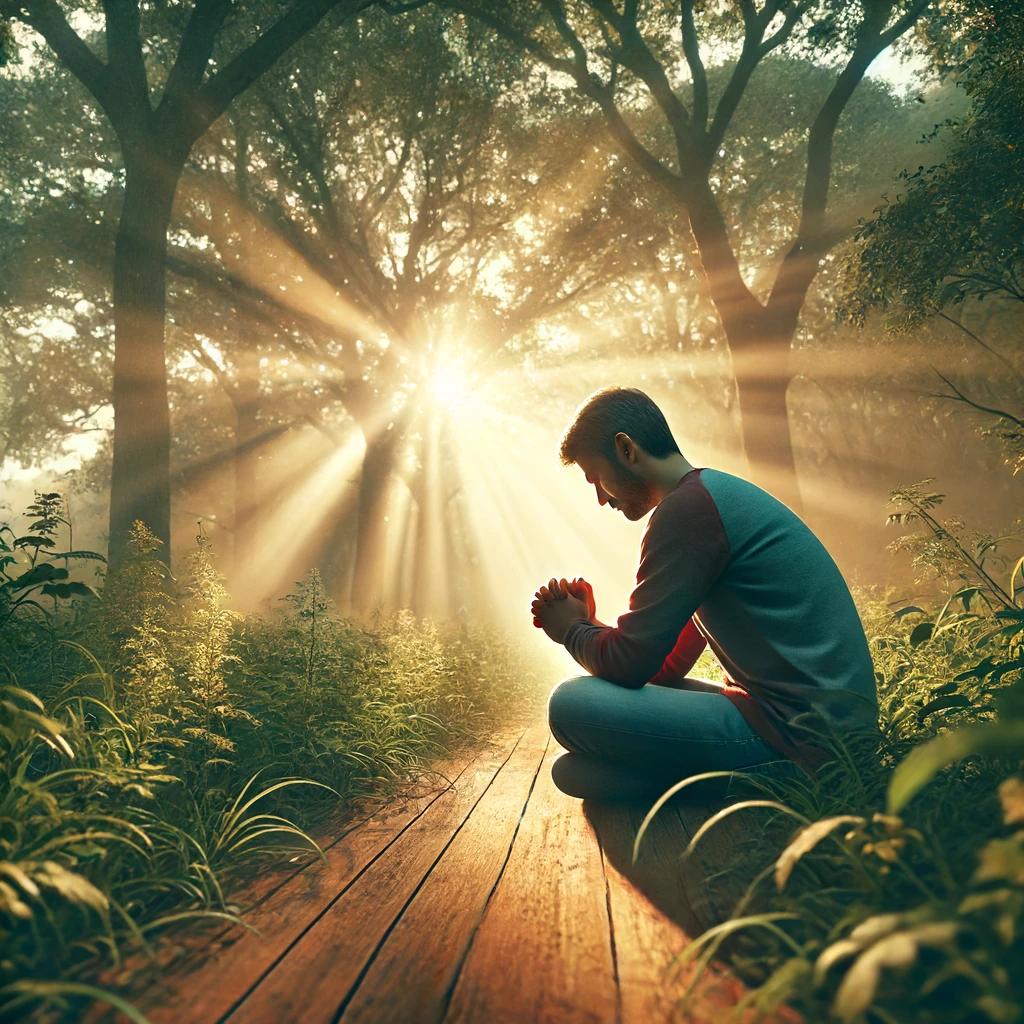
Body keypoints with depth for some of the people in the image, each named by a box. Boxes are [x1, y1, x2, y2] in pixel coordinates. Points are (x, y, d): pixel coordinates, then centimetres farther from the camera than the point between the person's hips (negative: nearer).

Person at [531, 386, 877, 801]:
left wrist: (572, 631, 6)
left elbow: (629, 665, -15)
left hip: (802, 733, -11)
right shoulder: (719, 494, 17)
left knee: (571, 704, -17)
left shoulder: (688, 507, -17)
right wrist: (588, 623, 10)